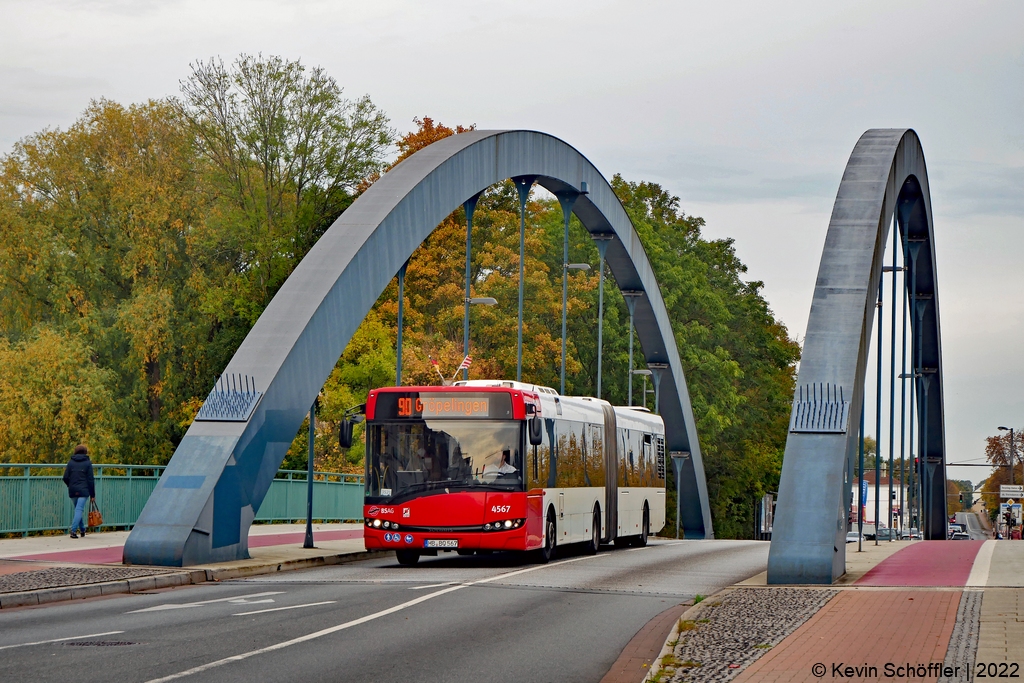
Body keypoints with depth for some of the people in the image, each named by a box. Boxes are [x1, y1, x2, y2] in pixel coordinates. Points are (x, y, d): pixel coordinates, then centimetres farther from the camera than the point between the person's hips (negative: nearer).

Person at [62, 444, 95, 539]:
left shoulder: (71, 462, 7)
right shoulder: (87, 463, 0)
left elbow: (65, 478, 3)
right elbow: (90, 480, -2)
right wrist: (92, 495, 1)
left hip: (73, 491, 3)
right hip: (84, 491, -3)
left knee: (78, 509, 17)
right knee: (79, 510, -9)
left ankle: (82, 530, 23)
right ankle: (73, 530, -23)